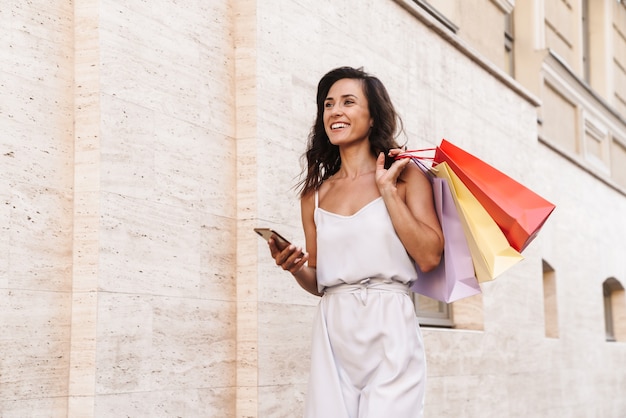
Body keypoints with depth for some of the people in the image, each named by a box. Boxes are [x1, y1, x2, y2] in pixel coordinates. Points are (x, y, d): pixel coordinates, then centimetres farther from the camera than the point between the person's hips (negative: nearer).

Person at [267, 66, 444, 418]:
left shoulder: (406, 176, 3)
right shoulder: (315, 194, 12)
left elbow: (429, 256, -8)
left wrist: (387, 189, -7)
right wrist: (297, 269, -5)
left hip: (390, 327, -3)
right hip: (333, 332, 3)